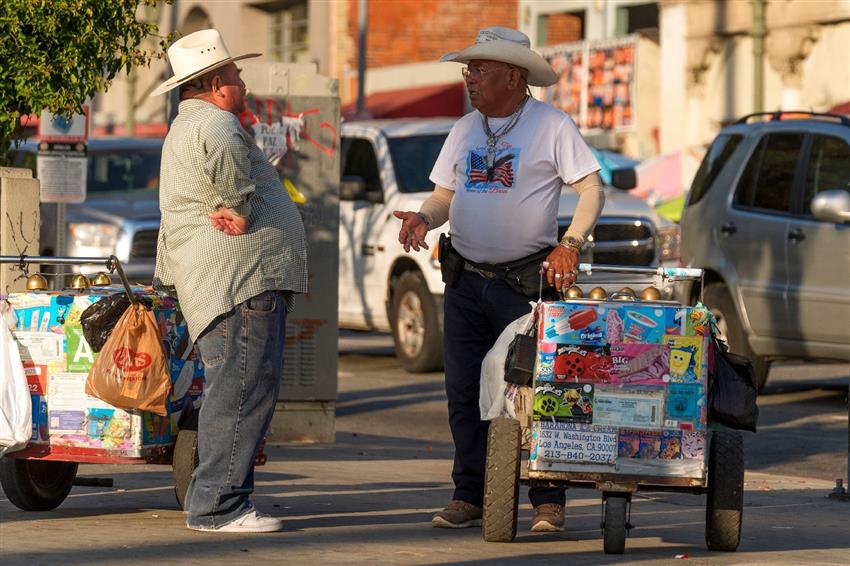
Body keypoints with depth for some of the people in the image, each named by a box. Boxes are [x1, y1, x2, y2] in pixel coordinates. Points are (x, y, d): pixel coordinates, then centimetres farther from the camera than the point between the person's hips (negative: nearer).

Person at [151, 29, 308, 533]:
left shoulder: (183, 130, 26)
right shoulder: (215, 123, -9)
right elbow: (224, 158, -32)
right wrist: (239, 210, -18)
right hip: (241, 274, -11)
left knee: (237, 391, 13)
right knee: (245, 389, -14)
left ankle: (215, 500, 16)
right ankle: (218, 505, -15)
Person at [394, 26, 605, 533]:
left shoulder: (552, 125, -4)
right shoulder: (465, 130, 13)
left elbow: (592, 189, -7)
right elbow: (445, 195, 17)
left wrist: (570, 245, -20)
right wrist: (423, 218, -5)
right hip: (465, 279, 6)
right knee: (465, 395, 5)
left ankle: (549, 503, -2)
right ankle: (470, 499, 12)